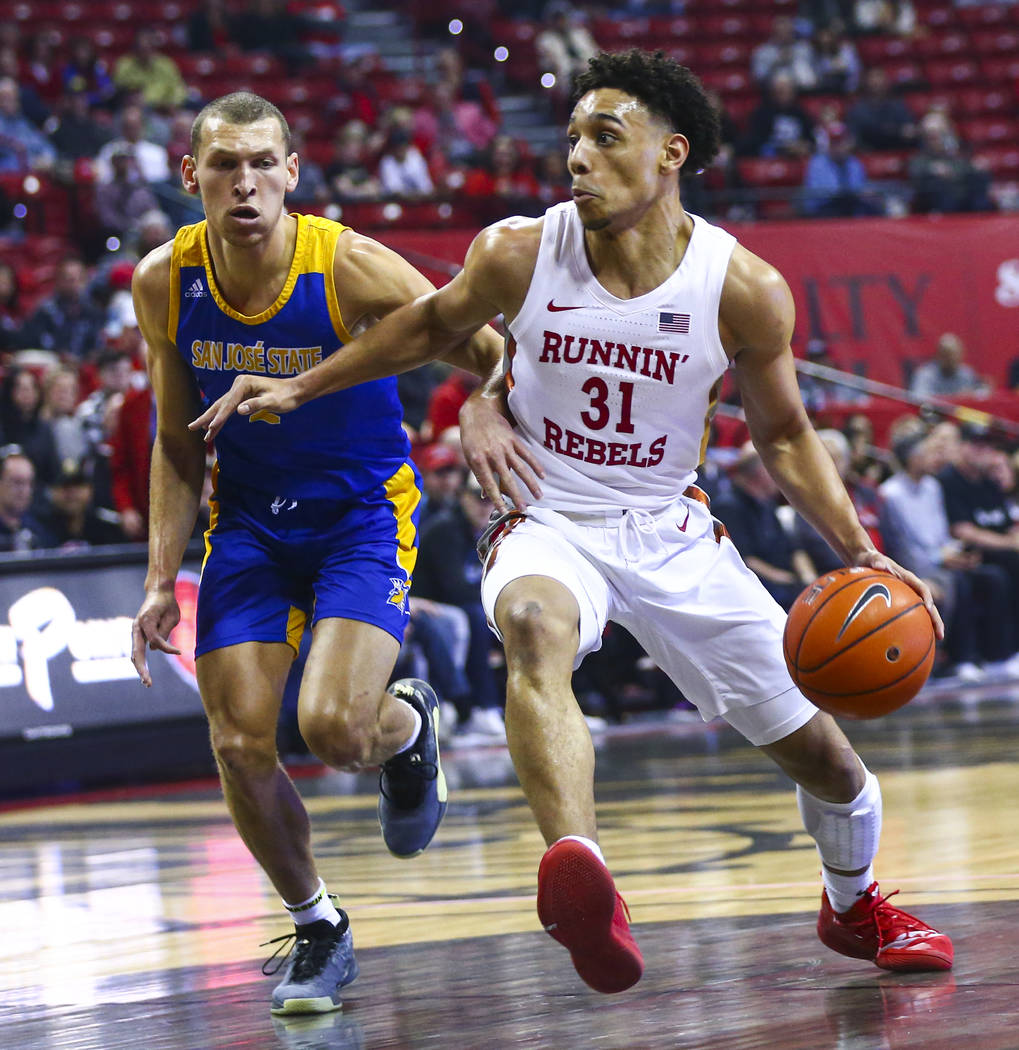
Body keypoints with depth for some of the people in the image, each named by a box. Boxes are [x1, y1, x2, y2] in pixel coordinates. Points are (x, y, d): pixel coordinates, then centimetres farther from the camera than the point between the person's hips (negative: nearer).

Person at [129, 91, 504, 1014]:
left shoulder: (349, 266, -22)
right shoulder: (165, 284, -10)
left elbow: (487, 354, -14)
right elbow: (178, 445, 3)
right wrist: (162, 576, -3)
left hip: (363, 509, -3)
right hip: (248, 519, 4)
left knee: (334, 726, -22)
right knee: (240, 748, -6)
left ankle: (409, 727, 17)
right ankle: (318, 929, 18)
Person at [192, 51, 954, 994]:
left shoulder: (743, 289, -14)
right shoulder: (519, 254, -13)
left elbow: (783, 436, 0)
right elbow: (432, 326, 9)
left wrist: (861, 552, -11)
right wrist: (301, 387, 10)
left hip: (671, 529, 2)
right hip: (547, 524, -2)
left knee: (819, 749, 8)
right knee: (534, 627, -40)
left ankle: (853, 906, 43)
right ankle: (582, 881, -63)